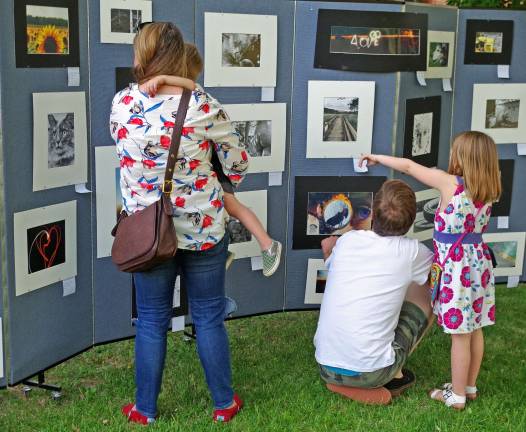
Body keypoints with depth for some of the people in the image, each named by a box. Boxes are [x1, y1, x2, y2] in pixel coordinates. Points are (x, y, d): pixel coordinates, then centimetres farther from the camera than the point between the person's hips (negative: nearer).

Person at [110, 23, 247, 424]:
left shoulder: (122, 104, -9)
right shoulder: (205, 107, -15)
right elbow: (237, 167, -3)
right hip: (204, 230, -1)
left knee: (151, 322, 14)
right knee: (209, 318, 14)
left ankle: (146, 409, 26)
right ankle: (224, 403, 27)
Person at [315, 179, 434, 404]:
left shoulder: (347, 240, 0)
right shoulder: (410, 252, -8)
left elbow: (327, 244, 27)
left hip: (325, 367, 4)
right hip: (371, 373, -4)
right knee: (426, 295, 14)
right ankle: (394, 377, 11)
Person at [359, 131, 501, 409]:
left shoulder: (450, 184, -17)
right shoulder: (488, 190, 0)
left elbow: (409, 166, -9)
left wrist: (376, 158, 4)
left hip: (457, 266, -7)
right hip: (478, 263, 7)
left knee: (460, 335, 2)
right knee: (474, 330, 17)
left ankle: (457, 396, 14)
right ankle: (470, 387, 32)